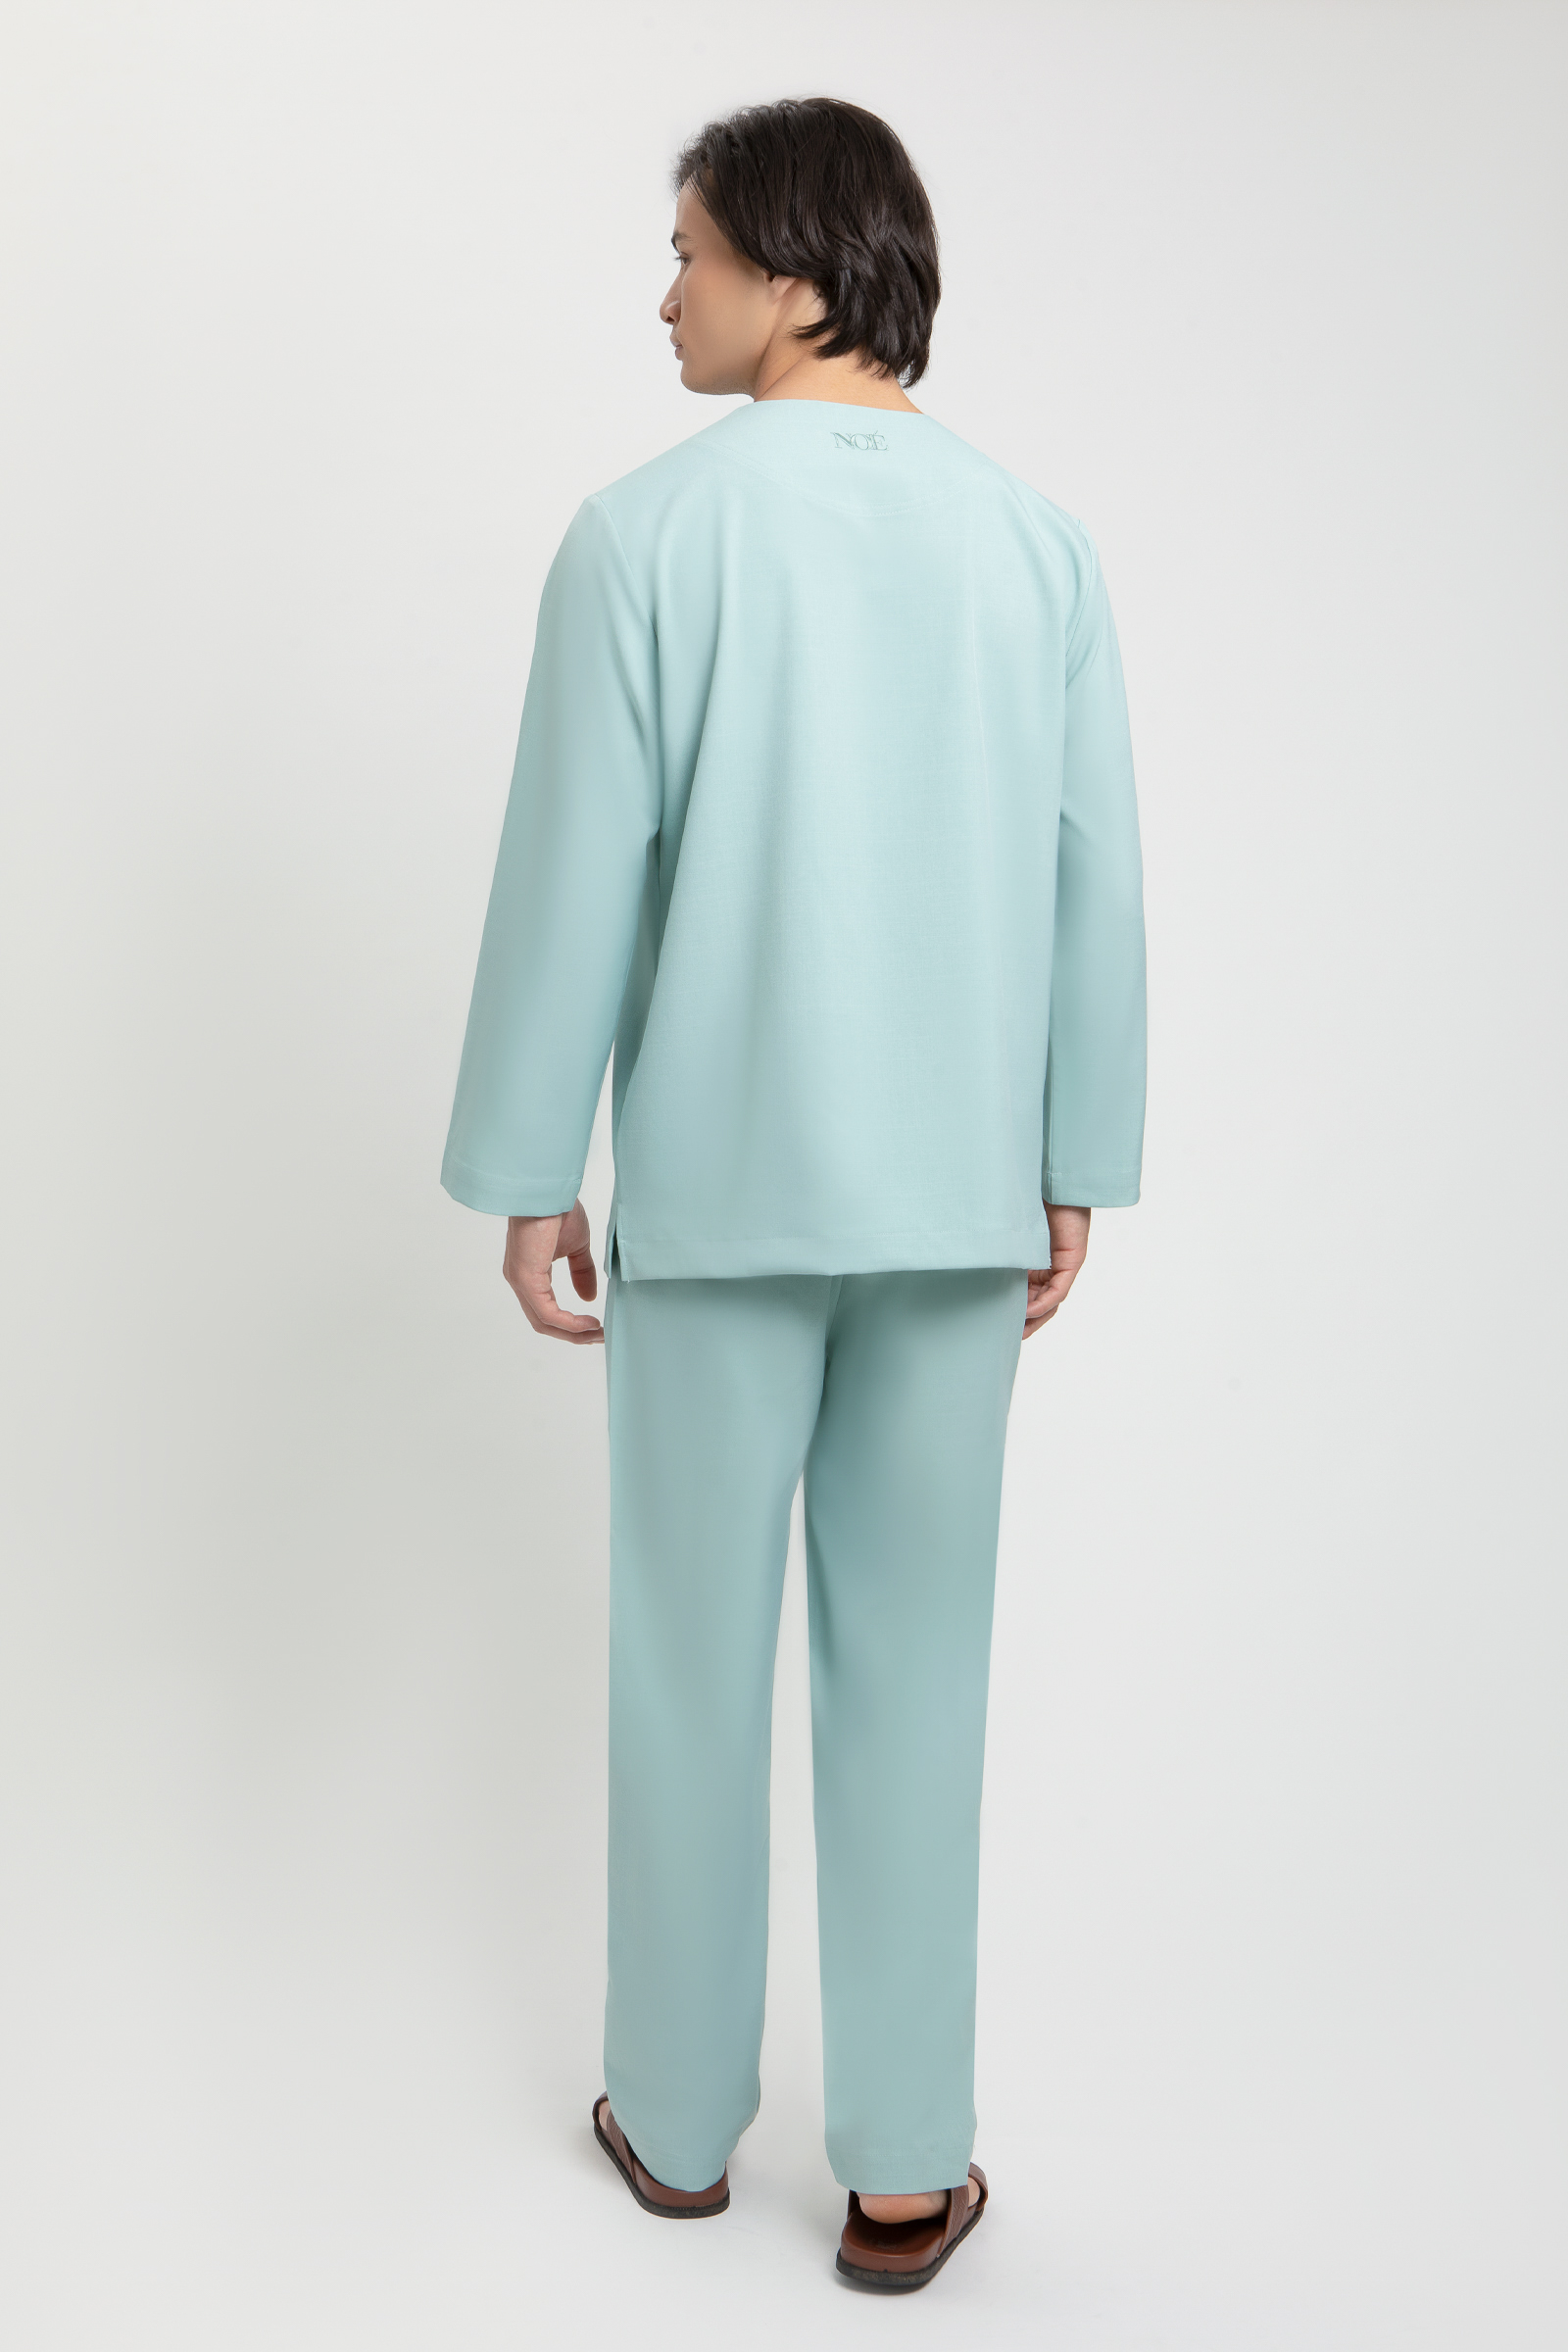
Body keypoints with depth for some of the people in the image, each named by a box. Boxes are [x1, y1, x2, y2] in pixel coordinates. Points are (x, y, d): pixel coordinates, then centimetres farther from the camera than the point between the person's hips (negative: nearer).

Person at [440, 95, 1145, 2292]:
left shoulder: (648, 532, -10)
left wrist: (529, 1174, 0)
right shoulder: (1037, 539, 0)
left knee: (695, 1649, 13)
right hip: (957, 1193, 3)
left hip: (722, 1186, -2)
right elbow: (1096, 885, 1)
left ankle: (684, 2110, 29)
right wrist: (1077, 1170, 10)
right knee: (913, 1665, 11)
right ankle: (904, 2167, 21)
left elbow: (574, 876, -10)